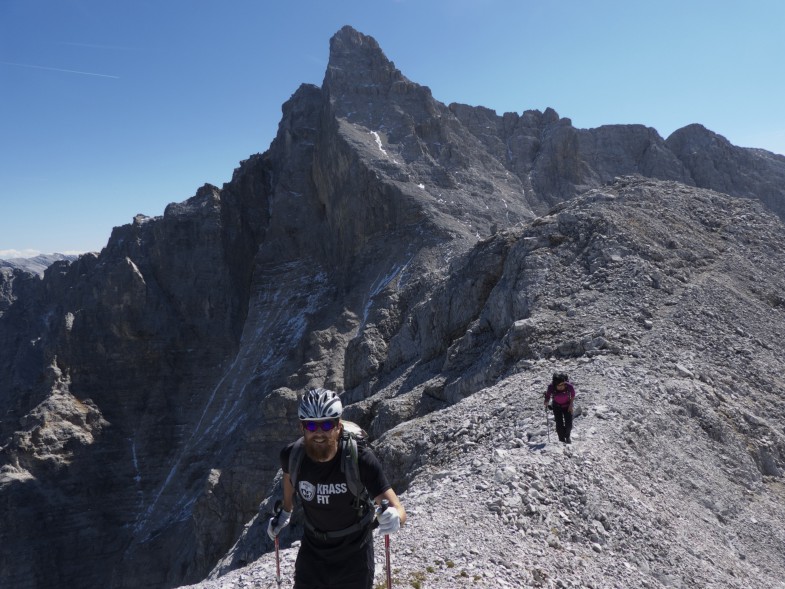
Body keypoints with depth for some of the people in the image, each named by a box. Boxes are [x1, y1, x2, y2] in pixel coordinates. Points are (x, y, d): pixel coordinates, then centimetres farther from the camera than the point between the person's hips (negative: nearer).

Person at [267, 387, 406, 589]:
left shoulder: (361, 459, -30)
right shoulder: (292, 455, -21)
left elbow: (399, 510, -31)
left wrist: (394, 518, -54)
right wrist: (285, 513, 16)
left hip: (354, 553, -2)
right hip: (312, 550, 2)